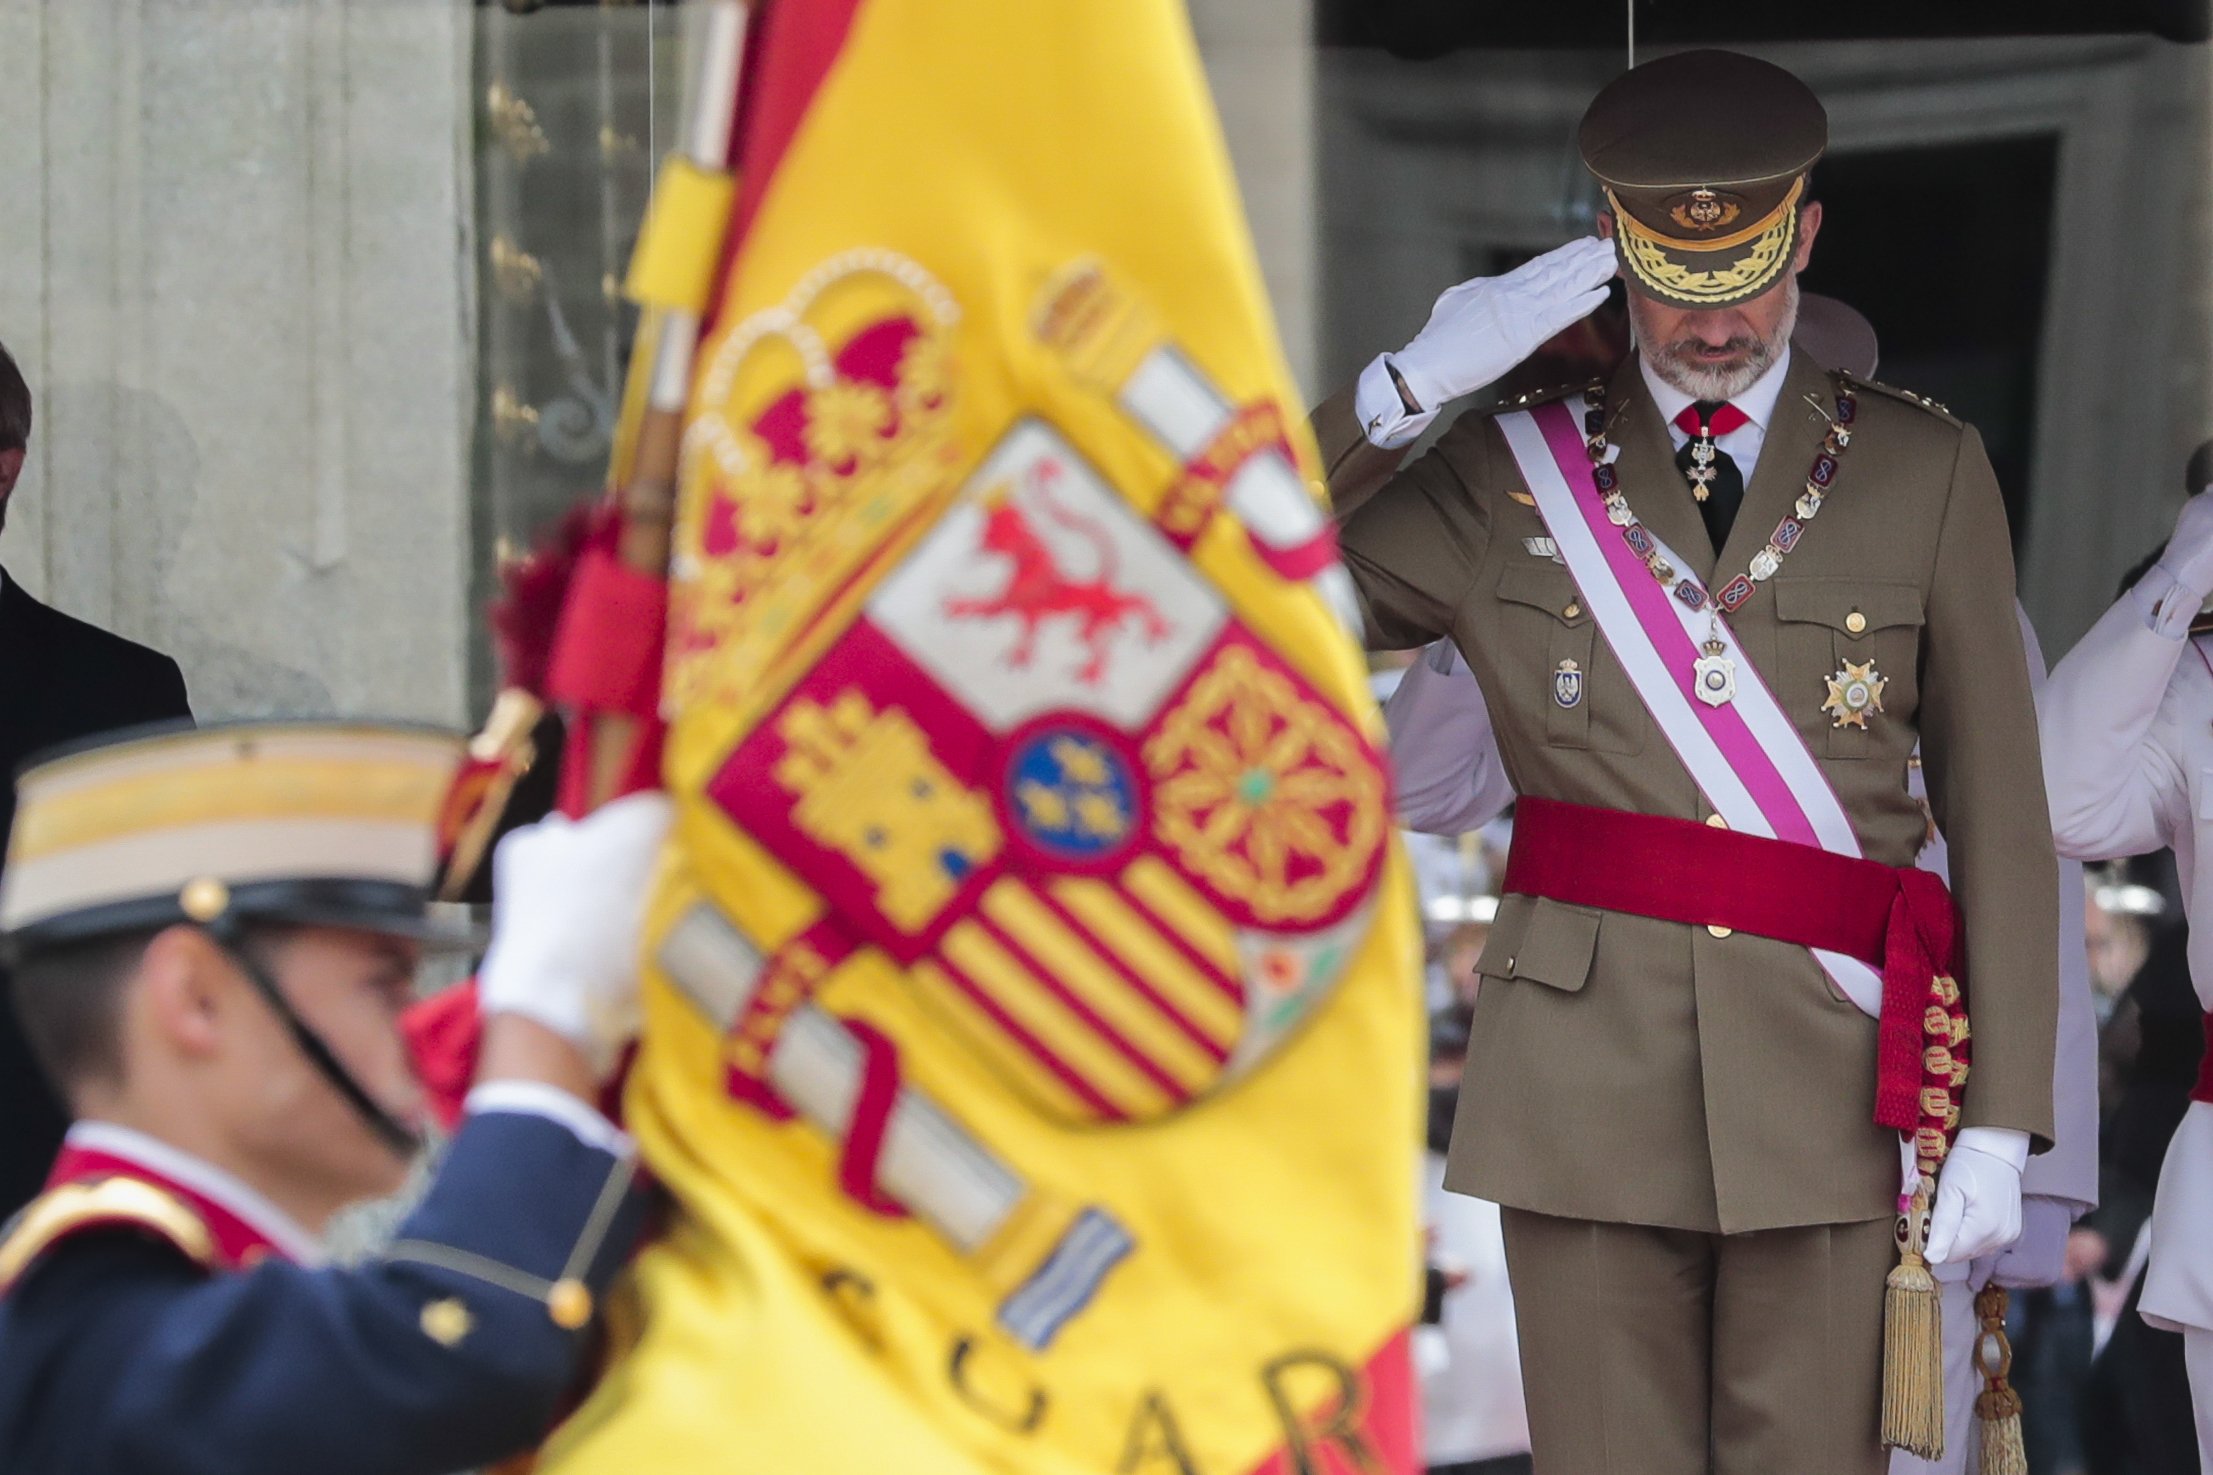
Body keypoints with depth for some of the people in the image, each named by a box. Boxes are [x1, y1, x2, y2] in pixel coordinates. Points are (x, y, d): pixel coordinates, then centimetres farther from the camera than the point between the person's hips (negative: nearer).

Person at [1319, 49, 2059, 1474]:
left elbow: (2000, 816, 5)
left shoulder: (1926, 471, 5)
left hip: (1829, 1088, 0)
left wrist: (2002, 1120, -2)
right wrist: (1411, 384, -11)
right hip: (1588, 1077, 0)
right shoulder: (1509, 476, 6)